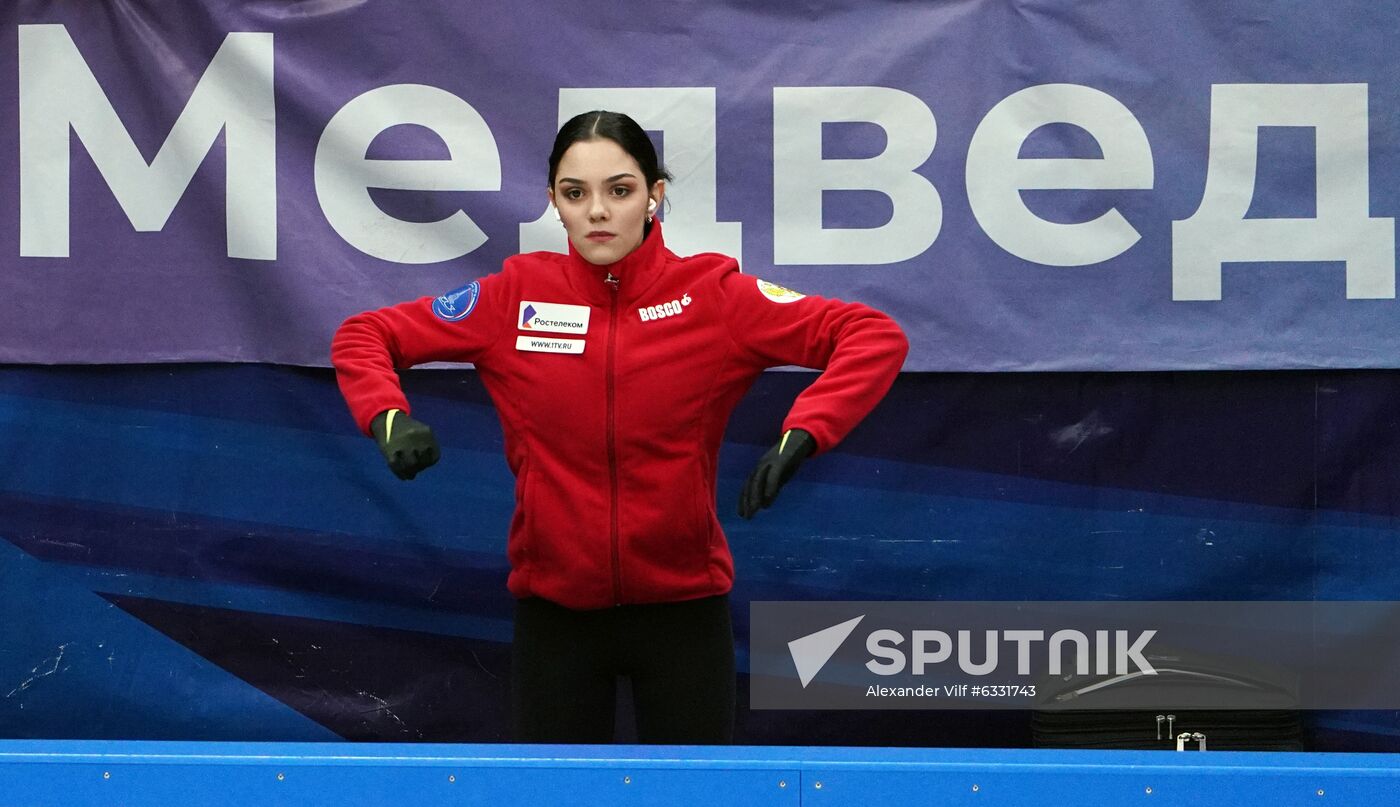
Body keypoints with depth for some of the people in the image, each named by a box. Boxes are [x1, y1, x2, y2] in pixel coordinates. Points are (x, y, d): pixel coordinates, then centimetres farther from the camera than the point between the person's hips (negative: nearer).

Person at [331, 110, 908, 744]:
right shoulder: (514, 295, -3)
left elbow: (875, 337, -12)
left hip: (683, 603, -1)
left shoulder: (713, 294, -8)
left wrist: (801, 436, -26)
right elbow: (363, 337, 4)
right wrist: (388, 419, -16)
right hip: (553, 606, 1)